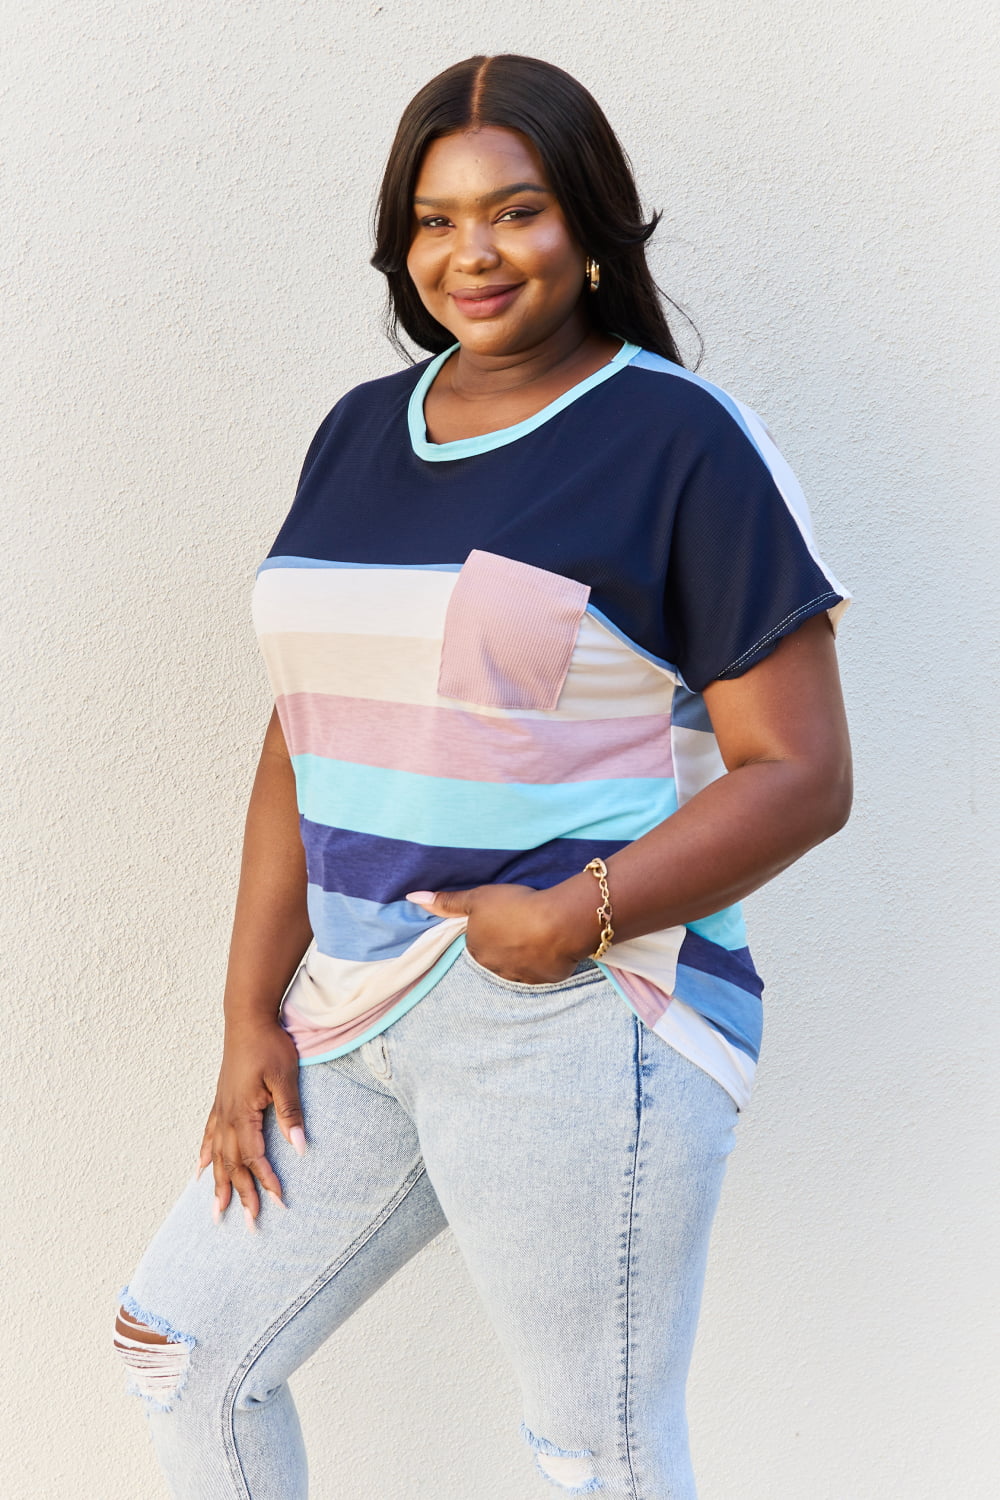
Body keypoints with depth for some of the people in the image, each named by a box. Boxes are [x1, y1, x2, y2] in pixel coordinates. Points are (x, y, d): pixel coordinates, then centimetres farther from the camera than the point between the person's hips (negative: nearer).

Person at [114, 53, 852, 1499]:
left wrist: (575, 917, -21)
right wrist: (252, 1015, 6)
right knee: (180, 1348, 17)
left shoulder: (683, 440, -8)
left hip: (578, 1026, -6)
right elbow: (303, 741, 11)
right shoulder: (358, 433, 11)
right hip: (359, 1012, 7)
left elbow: (801, 772, -10)